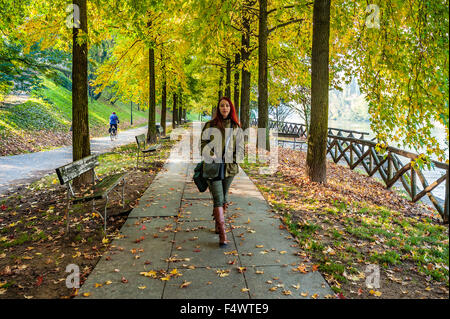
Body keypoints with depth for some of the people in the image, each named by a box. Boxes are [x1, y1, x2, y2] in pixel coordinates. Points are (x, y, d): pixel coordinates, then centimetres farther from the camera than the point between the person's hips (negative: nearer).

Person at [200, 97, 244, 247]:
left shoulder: (235, 127, 9)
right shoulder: (210, 126, 3)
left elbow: (240, 147, 14)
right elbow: (204, 145, 3)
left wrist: (236, 161, 0)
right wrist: (210, 156, -13)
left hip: (229, 167, 3)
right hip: (213, 167, -3)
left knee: (224, 198, 13)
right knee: (217, 199, -9)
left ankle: (218, 224, 32)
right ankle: (222, 234, -11)